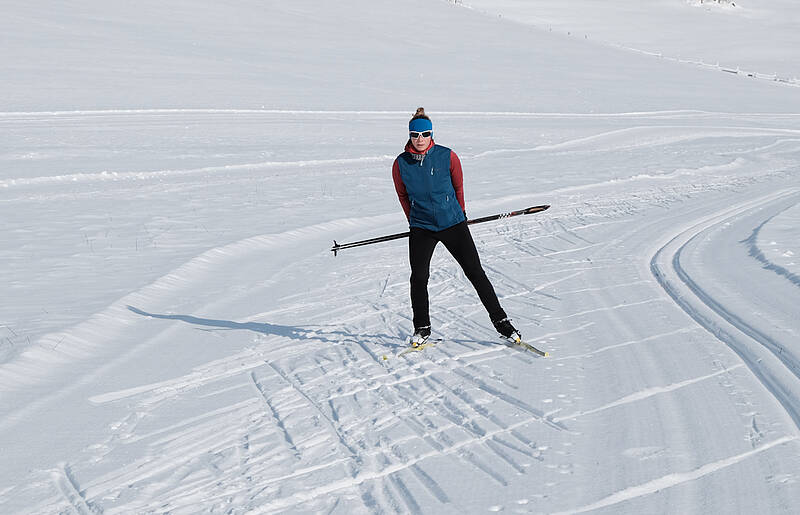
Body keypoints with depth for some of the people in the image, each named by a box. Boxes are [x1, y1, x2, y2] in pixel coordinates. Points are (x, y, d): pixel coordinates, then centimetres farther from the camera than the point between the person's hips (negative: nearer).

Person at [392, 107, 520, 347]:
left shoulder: (447, 157, -7)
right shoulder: (401, 164, -4)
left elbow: (458, 188, 8)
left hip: (453, 222, -1)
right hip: (421, 228, 1)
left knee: (475, 272, -1)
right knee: (419, 277, -5)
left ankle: (500, 320, 10)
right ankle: (422, 327, 14)